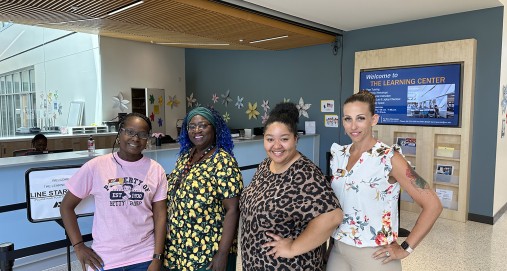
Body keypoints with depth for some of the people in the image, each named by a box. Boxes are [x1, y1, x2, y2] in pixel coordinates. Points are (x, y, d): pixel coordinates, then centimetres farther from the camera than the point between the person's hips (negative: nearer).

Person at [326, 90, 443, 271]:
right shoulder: (338, 155, 1)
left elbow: (433, 205, -15)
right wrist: (329, 234, 6)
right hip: (337, 250, 5)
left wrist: (405, 249, -13)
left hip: (373, 255, -4)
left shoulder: (389, 158, -14)